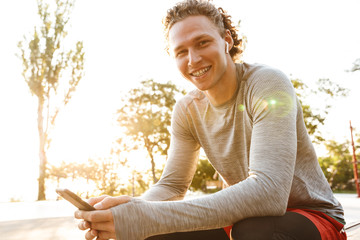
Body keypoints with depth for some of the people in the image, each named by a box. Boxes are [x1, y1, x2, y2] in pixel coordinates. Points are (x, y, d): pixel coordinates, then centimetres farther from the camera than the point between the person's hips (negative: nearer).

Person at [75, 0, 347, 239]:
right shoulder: (187, 110, -3)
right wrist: (132, 208, -27)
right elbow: (172, 185, -2)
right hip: (242, 218, 4)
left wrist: (149, 218, -41)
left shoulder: (268, 84, -23)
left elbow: (268, 192, -35)